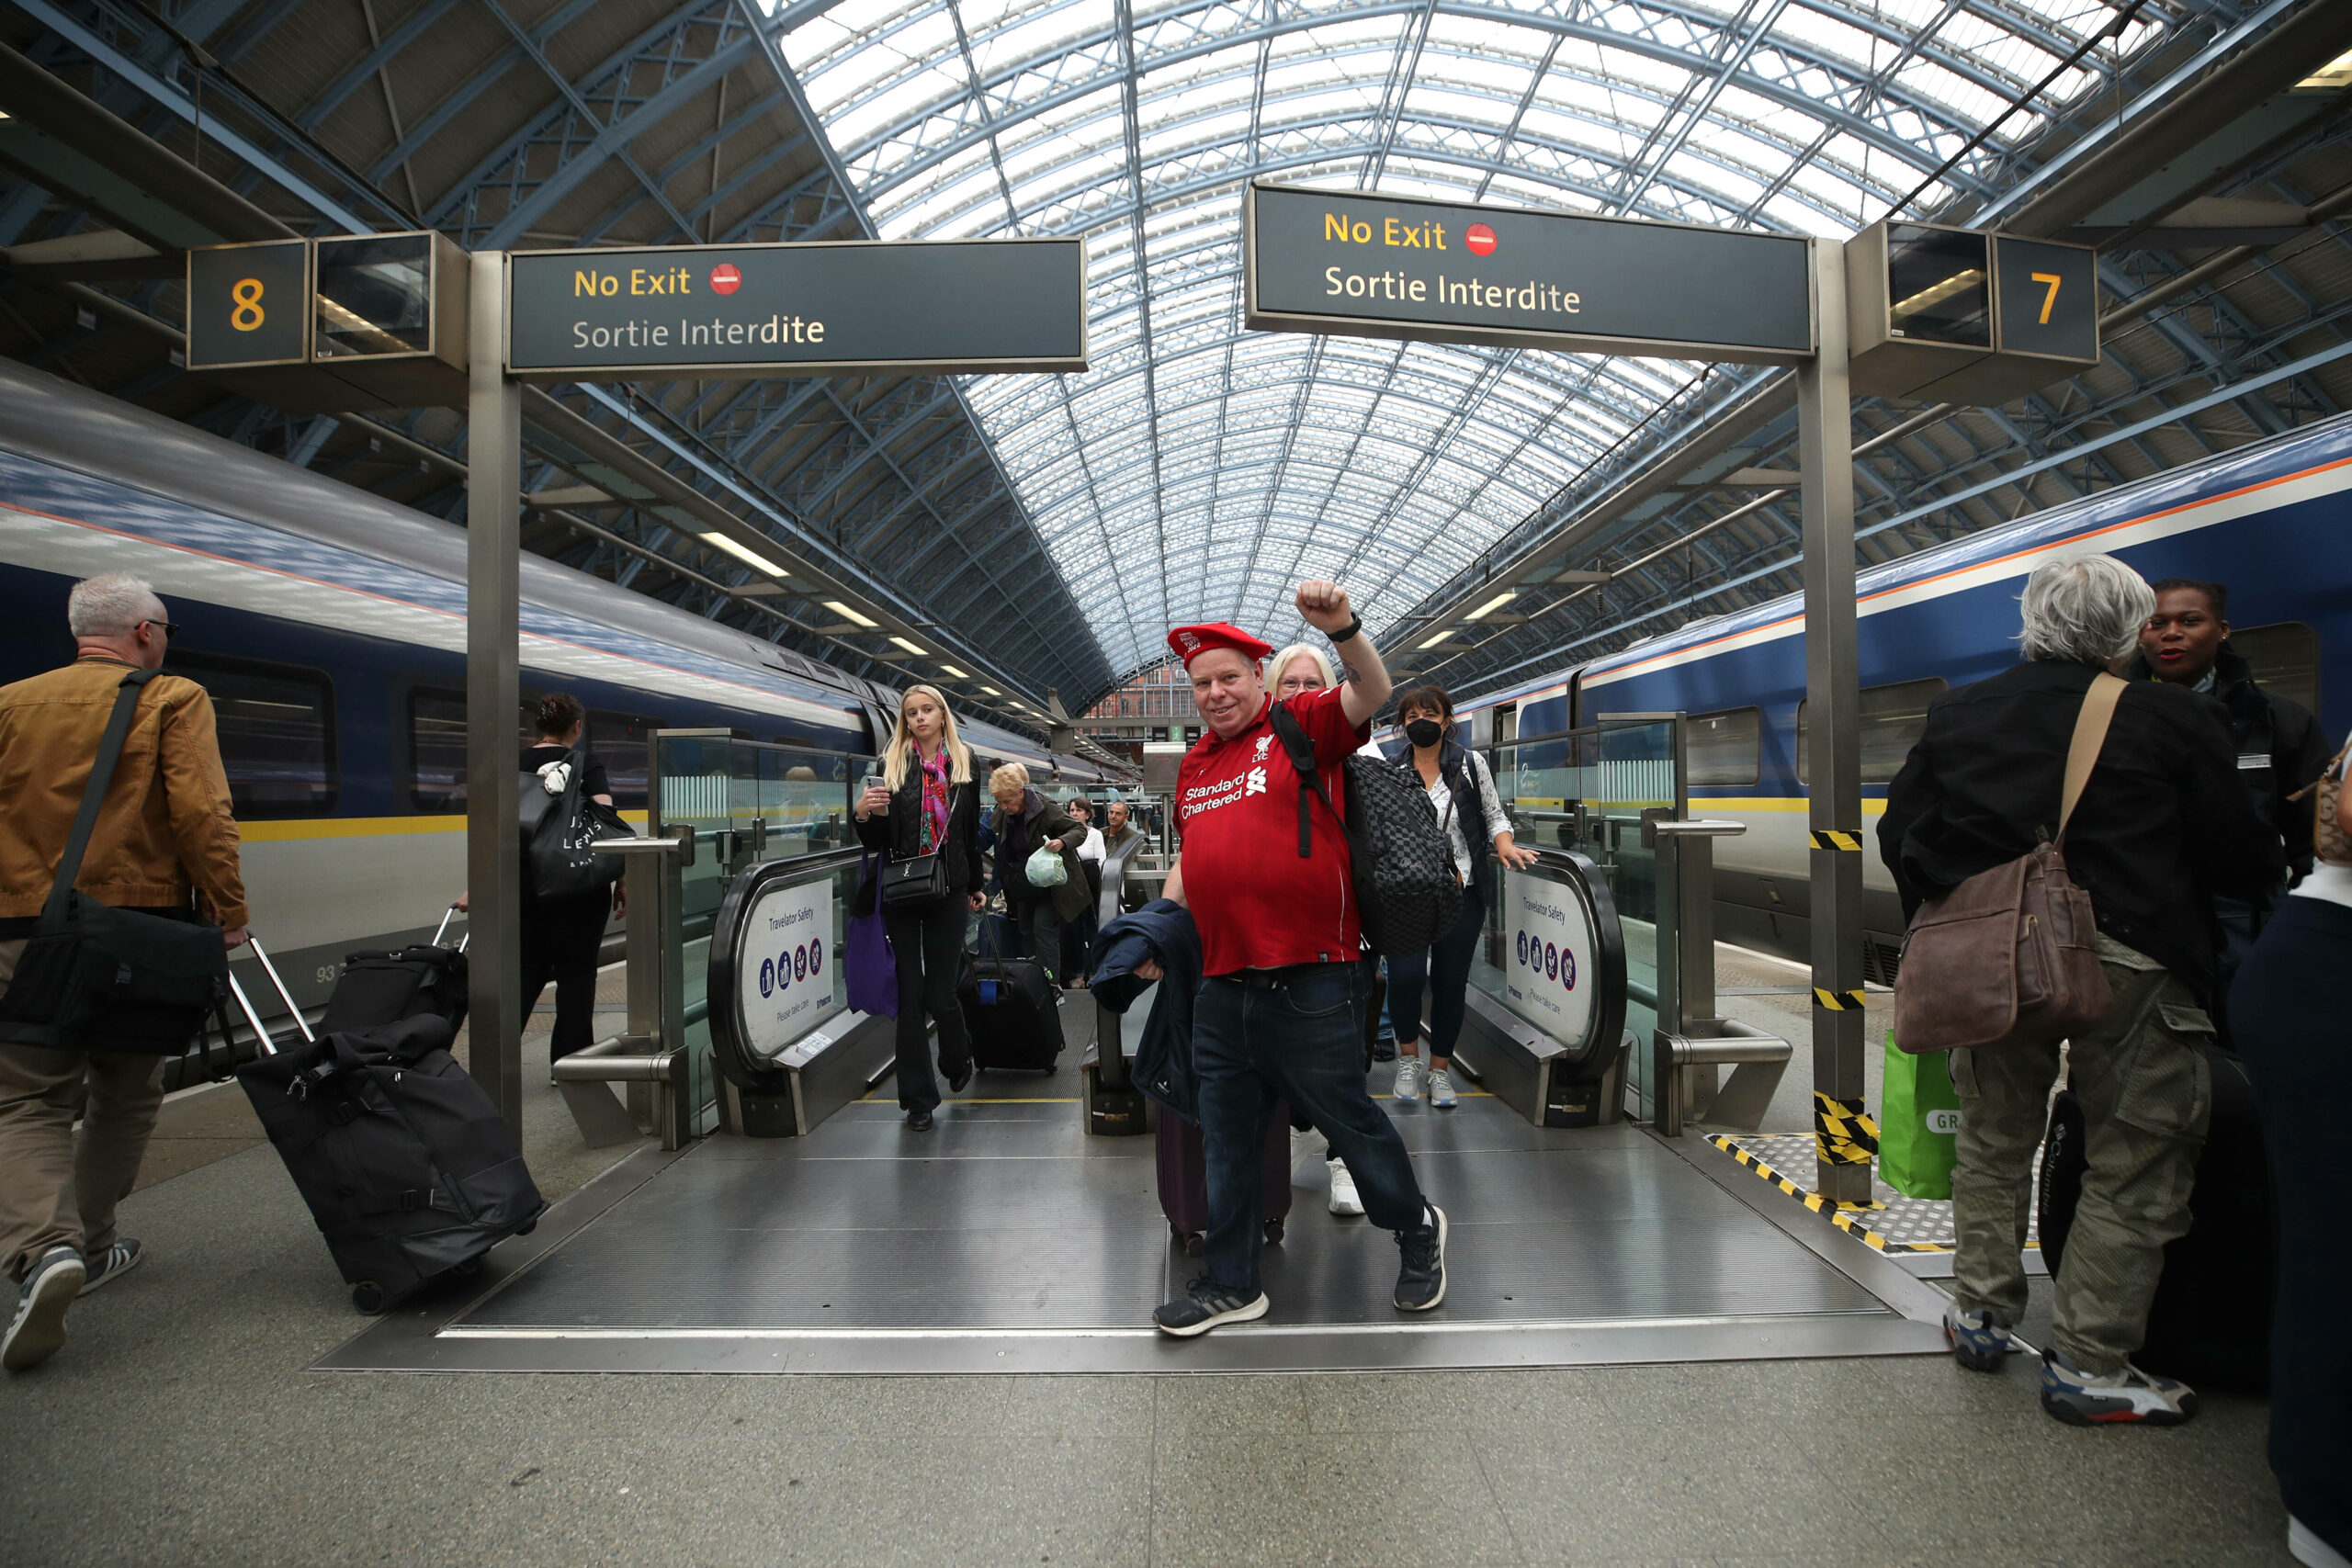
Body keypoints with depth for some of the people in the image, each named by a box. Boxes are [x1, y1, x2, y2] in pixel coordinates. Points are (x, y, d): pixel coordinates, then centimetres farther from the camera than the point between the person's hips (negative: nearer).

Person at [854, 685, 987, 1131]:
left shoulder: (964, 764, 7)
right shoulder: (890, 765, 0)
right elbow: (875, 841, -1)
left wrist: (977, 885, 19)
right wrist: (863, 813, -21)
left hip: (948, 892, 1)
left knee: (940, 994, 1)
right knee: (909, 994, 2)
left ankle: (958, 1057, 34)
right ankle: (918, 1098, 14)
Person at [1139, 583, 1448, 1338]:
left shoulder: (1300, 724, -1)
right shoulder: (1194, 764, 17)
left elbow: (1372, 694, -18)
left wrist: (1343, 627, -34)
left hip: (1306, 979, -6)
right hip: (1220, 982, 6)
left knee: (1347, 1116, 8)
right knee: (1226, 1140, 13)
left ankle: (1417, 1227, 35)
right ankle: (1231, 1284, 29)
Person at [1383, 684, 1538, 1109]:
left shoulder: (1471, 764, 6)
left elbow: (1494, 816, 13)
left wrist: (1505, 846, -5)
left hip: (1461, 890, 1)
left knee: (1450, 981, 5)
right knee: (1405, 974, -16)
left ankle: (1440, 1068, 23)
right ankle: (1408, 1055, 11)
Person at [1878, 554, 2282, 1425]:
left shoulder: (1957, 713, 5)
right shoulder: (2172, 718, -6)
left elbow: (1900, 834, 6)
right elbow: (2240, 859, -2)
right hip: (2124, 966, -4)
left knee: (1993, 1138, 20)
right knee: (2134, 1166, 9)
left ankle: (1981, 1313, 30)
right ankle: (2085, 1366, 15)